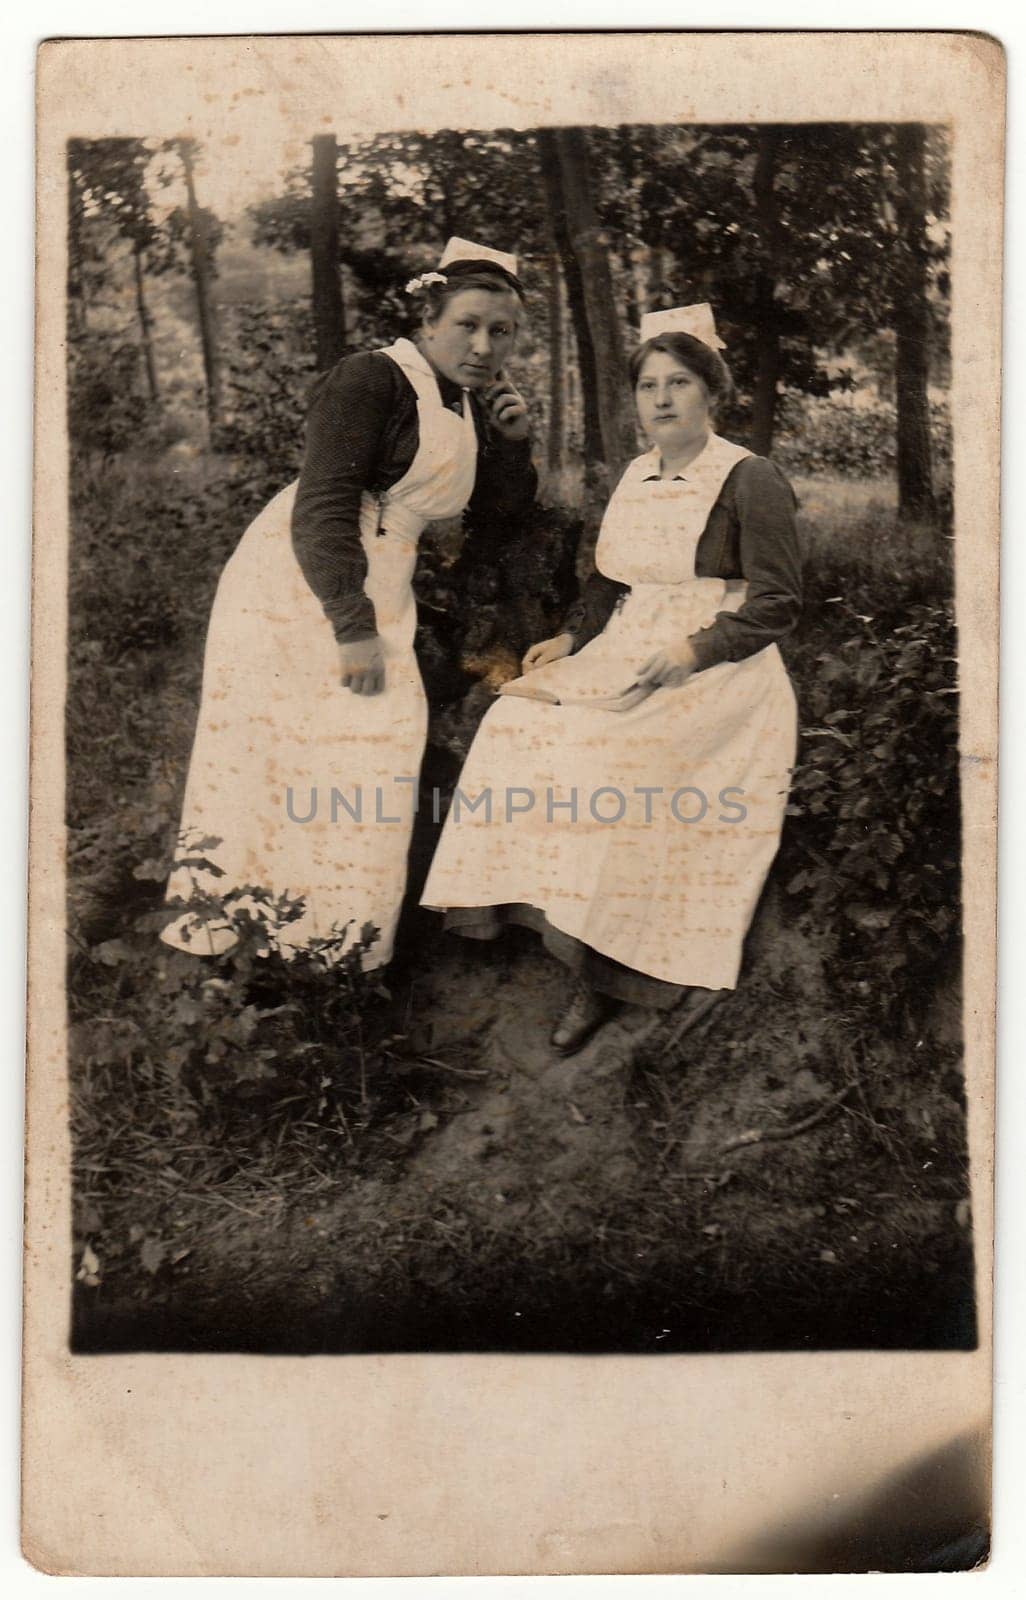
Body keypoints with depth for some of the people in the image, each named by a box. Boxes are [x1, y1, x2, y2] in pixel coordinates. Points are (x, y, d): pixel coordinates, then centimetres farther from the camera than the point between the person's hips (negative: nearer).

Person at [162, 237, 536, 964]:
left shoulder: (470, 407, 14)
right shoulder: (373, 378, -10)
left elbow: (497, 518, 21)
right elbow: (323, 504, -19)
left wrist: (513, 441, 5)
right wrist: (352, 626, -23)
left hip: (378, 592, 8)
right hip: (299, 581, -8)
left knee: (375, 750, 2)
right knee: (264, 748, -6)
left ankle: (339, 939, 10)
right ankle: (225, 928, 2)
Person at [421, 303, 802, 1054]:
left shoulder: (751, 480, -4)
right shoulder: (635, 477, 17)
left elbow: (779, 601, -8)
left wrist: (693, 651, -19)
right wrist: (570, 638, 8)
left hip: (719, 668, -6)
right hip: (627, 655, 7)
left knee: (609, 751, -32)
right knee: (524, 721, -18)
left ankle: (602, 969, -19)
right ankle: (592, 973, -18)